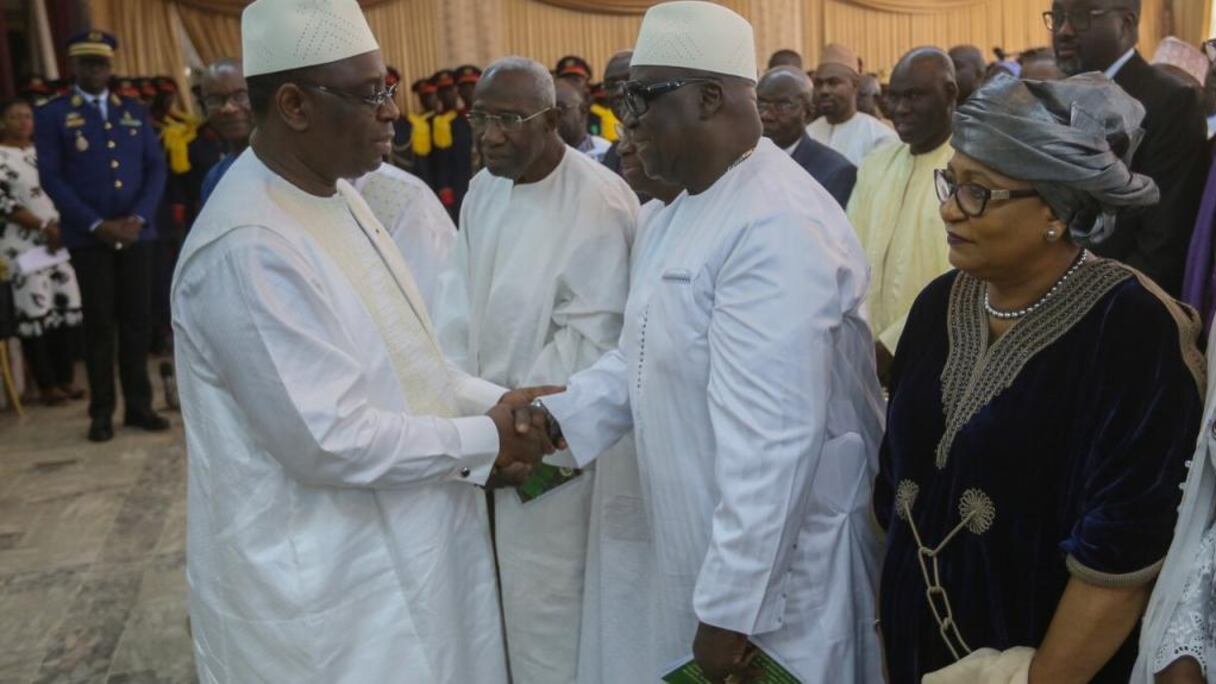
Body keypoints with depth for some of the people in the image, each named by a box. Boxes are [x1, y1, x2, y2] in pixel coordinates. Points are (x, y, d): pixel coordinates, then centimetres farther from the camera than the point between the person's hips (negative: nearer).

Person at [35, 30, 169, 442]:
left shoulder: (135, 112, 13)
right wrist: (96, 224, -13)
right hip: (88, 236, -3)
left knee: (137, 321, 5)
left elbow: (156, 167, 7)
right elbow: (51, 178, -5)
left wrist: (138, 218, -8)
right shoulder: (52, 115, 3)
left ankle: (139, 406, 14)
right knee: (99, 324, 2)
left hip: (135, 232, 3)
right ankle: (101, 412, 10)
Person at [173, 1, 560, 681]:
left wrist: (498, 404, -1)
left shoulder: (334, 195, 5)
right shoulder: (251, 249, -25)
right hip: (320, 585, -9)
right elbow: (330, 440, -26)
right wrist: (485, 441, -16)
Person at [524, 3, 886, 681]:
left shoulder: (778, 225, -25)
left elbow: (772, 439, -27)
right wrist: (557, 418, -3)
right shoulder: (681, 213, 8)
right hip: (700, 546, 9)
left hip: (777, 565, -9)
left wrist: (731, 606, -23)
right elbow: (645, 358, 12)